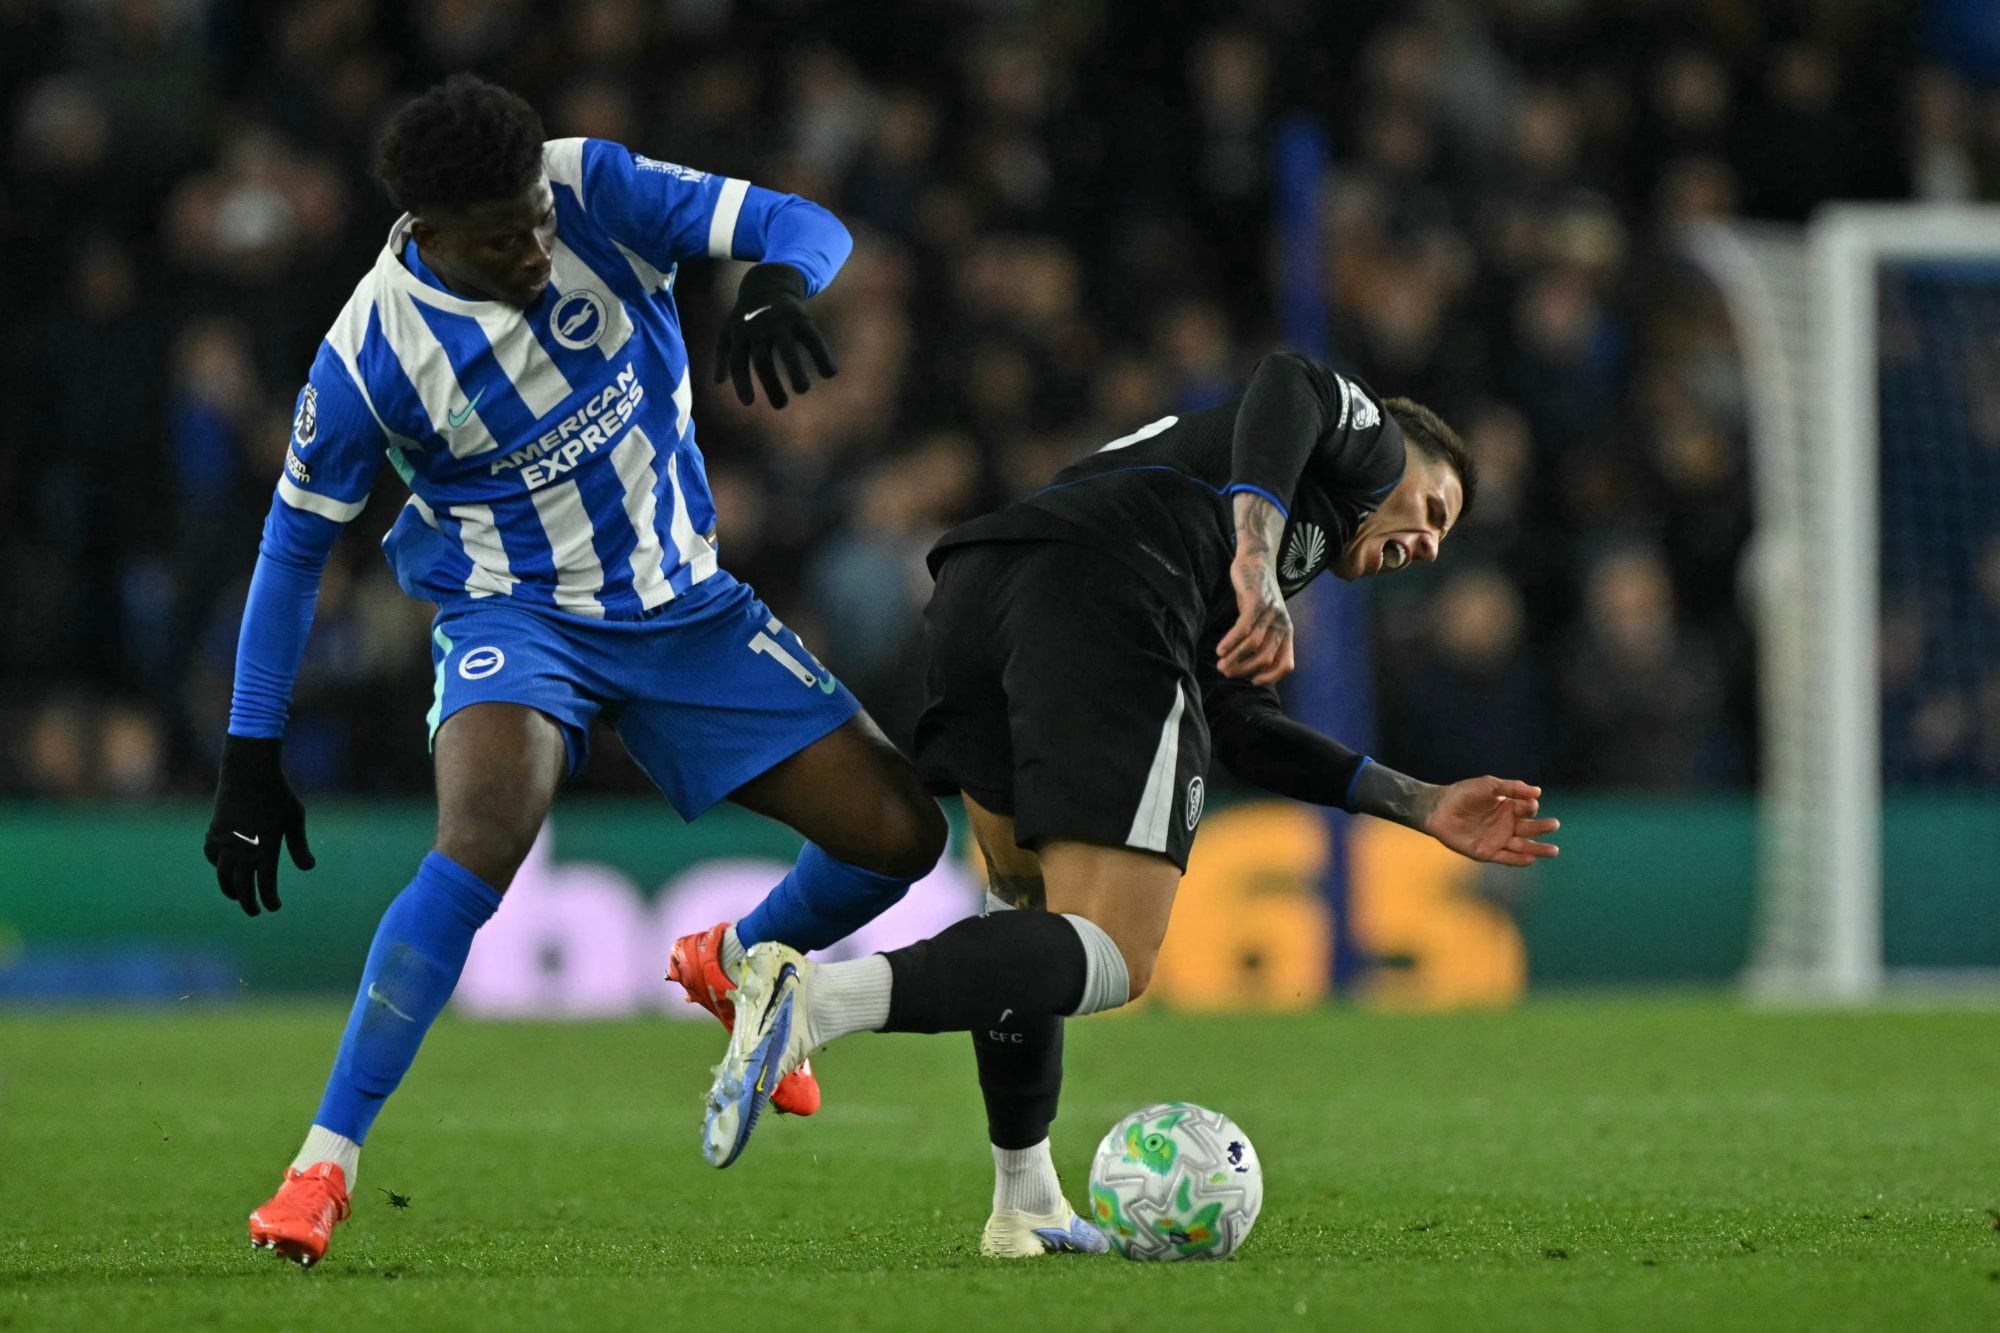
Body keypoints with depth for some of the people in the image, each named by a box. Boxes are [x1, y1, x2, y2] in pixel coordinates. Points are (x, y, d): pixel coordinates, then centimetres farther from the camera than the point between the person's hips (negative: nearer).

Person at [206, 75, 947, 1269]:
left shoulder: (595, 192, -16)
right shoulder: (372, 356, -21)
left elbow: (804, 226, -19)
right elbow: (296, 544, -8)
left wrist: (775, 288, -44)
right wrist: (251, 757, -7)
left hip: (686, 607, 4)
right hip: (516, 619, -4)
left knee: (900, 834, -2)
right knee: (485, 835, -34)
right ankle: (325, 1165, -28)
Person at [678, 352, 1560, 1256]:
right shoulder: (1364, 439, 25)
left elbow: (1241, 731, 32)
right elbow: (1285, 388, 1)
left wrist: (1424, 807, 37)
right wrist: (1258, 566, -14)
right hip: (1102, 594, -8)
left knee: (1030, 895, 29)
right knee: (1107, 958, -11)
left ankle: (1025, 1208, 26)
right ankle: (817, 998, -32)